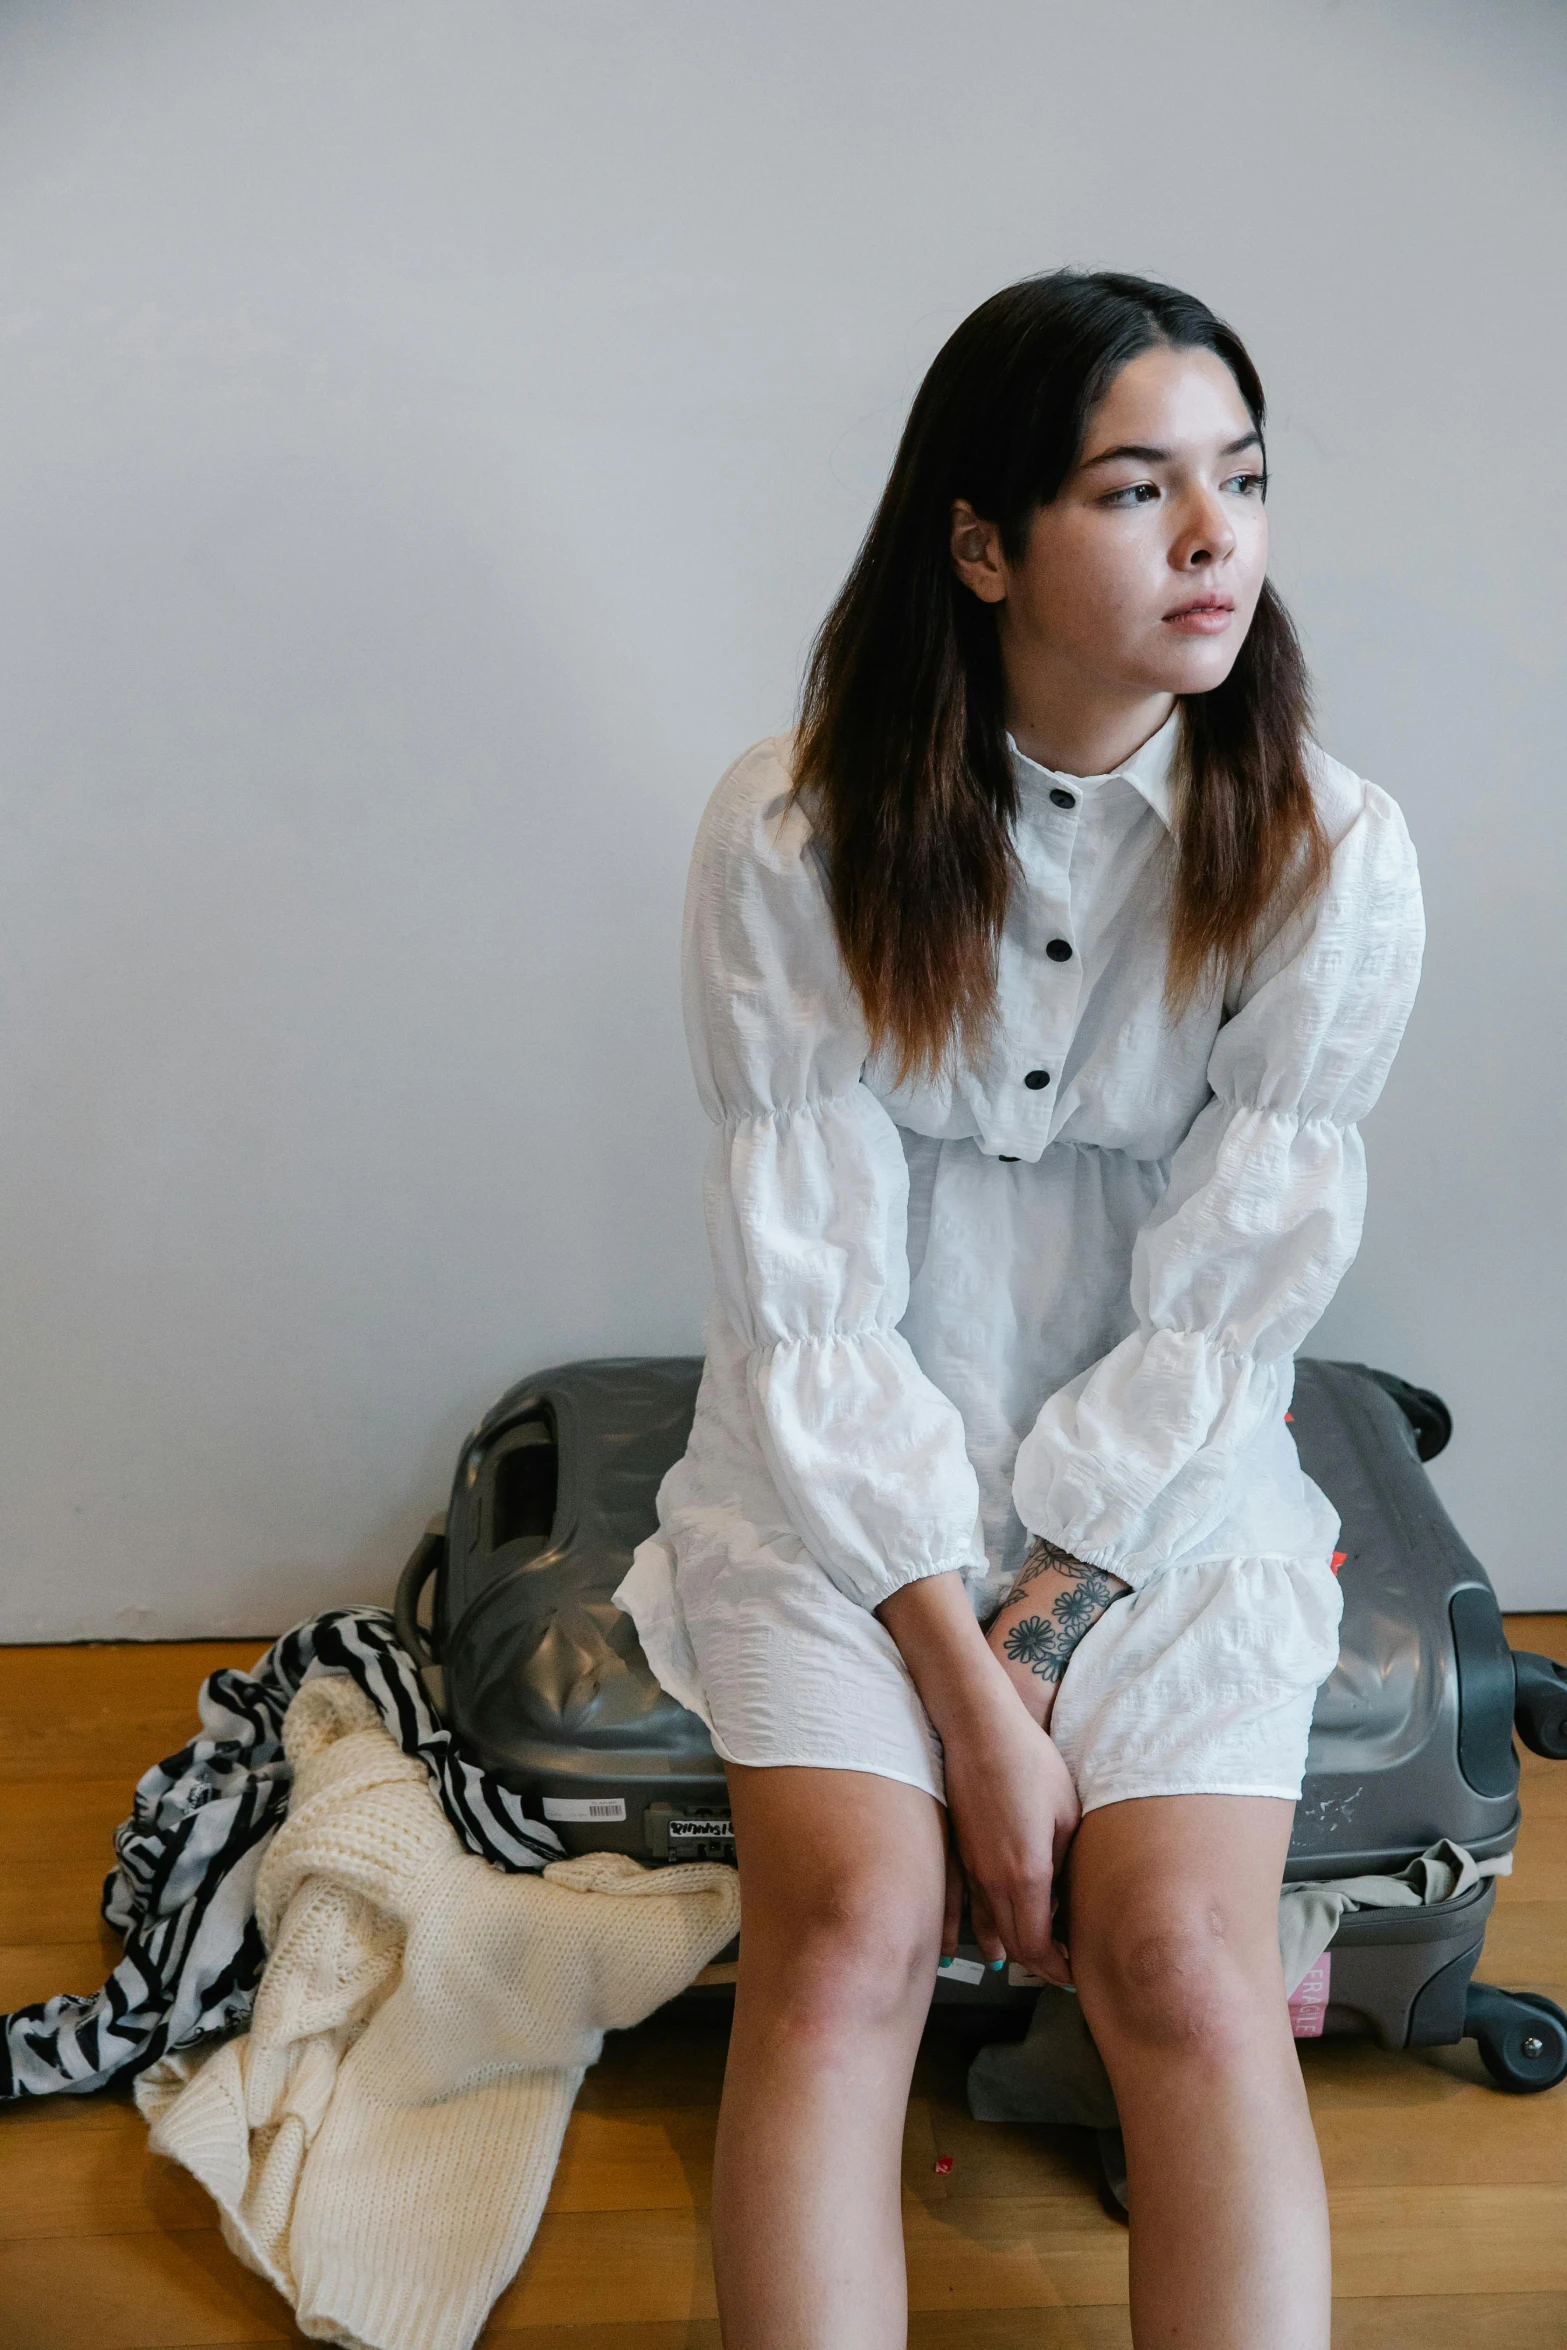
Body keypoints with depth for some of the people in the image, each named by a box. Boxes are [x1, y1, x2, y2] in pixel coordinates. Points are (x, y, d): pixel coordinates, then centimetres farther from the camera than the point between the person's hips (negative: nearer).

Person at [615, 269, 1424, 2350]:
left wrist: (1031, 1618, -11)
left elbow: (1227, 1305, -8)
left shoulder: (1329, 857, -9)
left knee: (1188, 1958, -19)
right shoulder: (793, 831, -11)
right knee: (849, 1929, -21)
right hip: (853, 1460, 0)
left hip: (1165, 1475, 1)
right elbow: (810, 1297, -12)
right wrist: (963, 1692, -15)